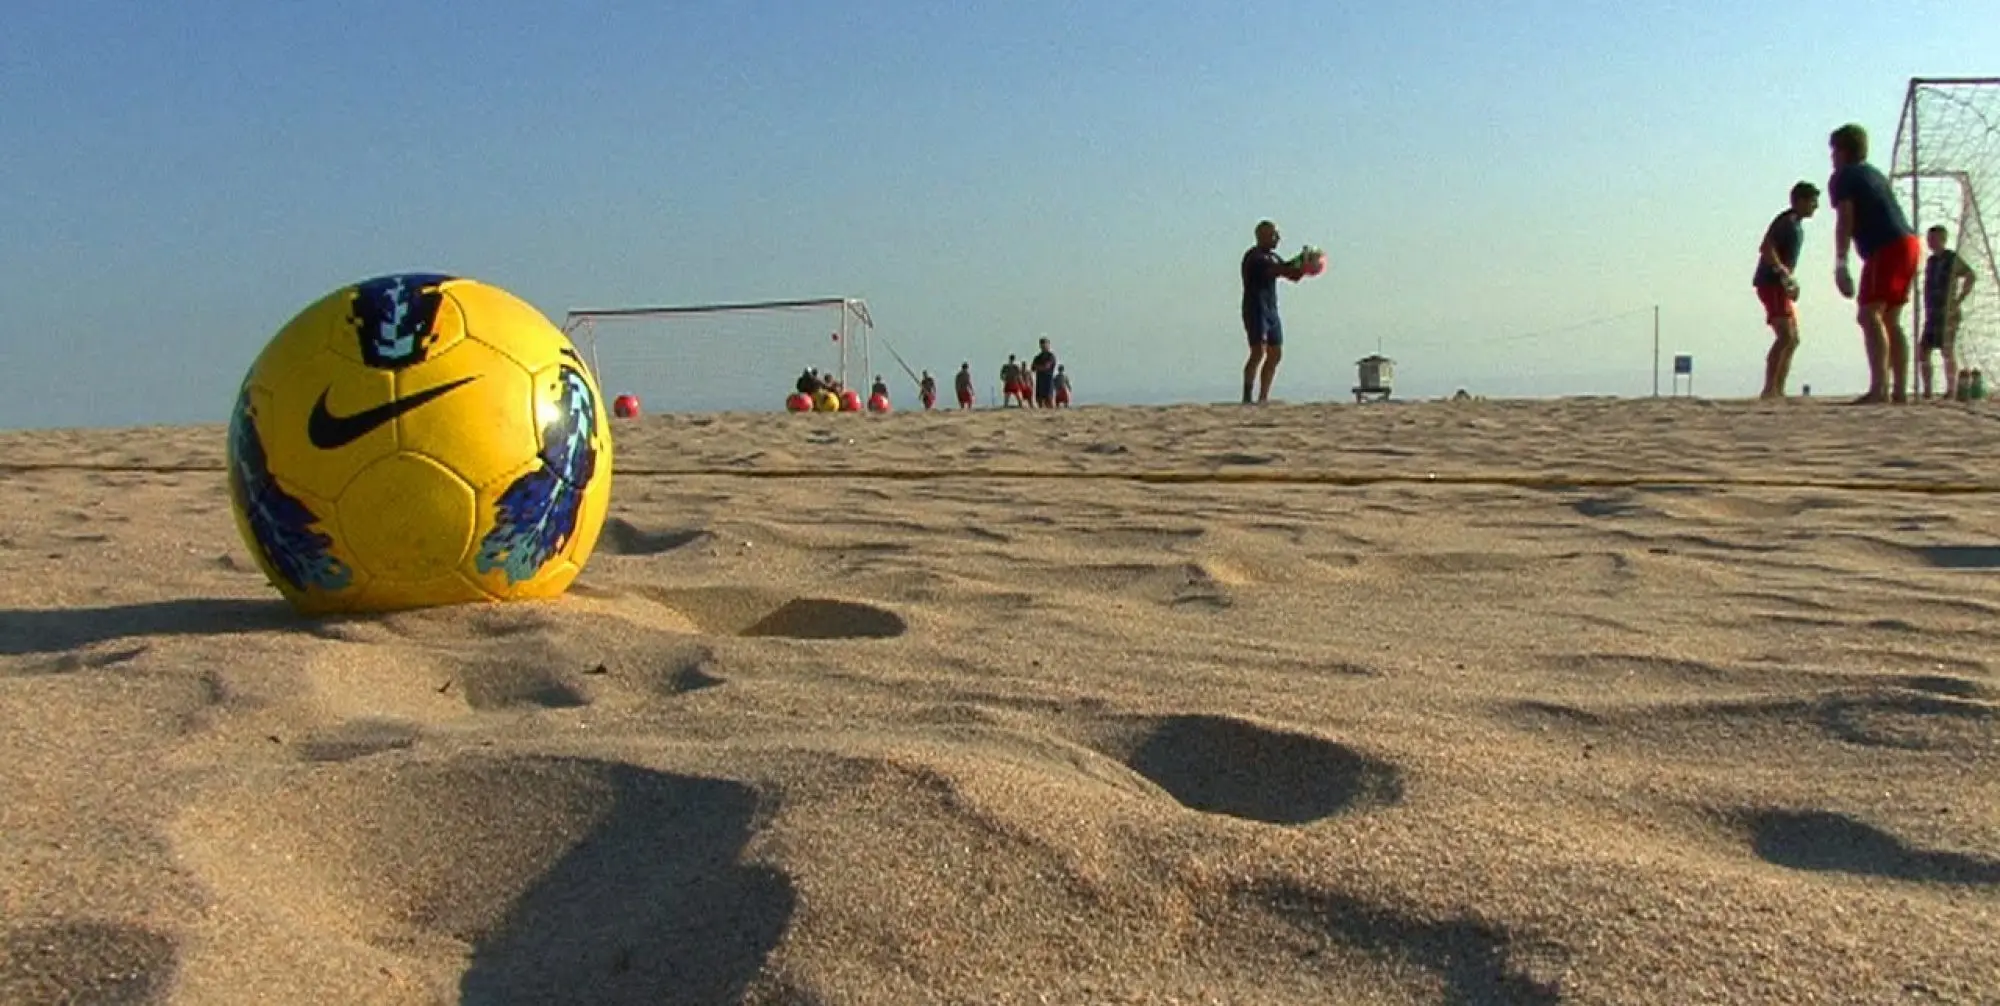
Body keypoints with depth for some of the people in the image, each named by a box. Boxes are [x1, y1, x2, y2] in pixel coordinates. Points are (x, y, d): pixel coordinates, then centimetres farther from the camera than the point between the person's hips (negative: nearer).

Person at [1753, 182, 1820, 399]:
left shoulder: (1797, 224, 19)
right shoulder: (1786, 221, -11)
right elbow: (1766, 249, -23)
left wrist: (1790, 279, 15)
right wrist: (1785, 274, -25)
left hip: (1780, 286, 11)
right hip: (1770, 284, -11)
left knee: (1793, 339, 9)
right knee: (1785, 336, -19)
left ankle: (1778, 390, 9)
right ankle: (1769, 389, -21)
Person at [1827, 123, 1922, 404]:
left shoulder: (1842, 177, 1)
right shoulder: (1875, 174, 27)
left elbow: (1845, 219, -12)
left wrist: (1841, 264, -17)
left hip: (1887, 248, -9)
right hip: (1909, 243, 9)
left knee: (1869, 315, -16)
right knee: (1890, 320, 11)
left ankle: (1879, 387, -30)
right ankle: (1900, 390, 7)